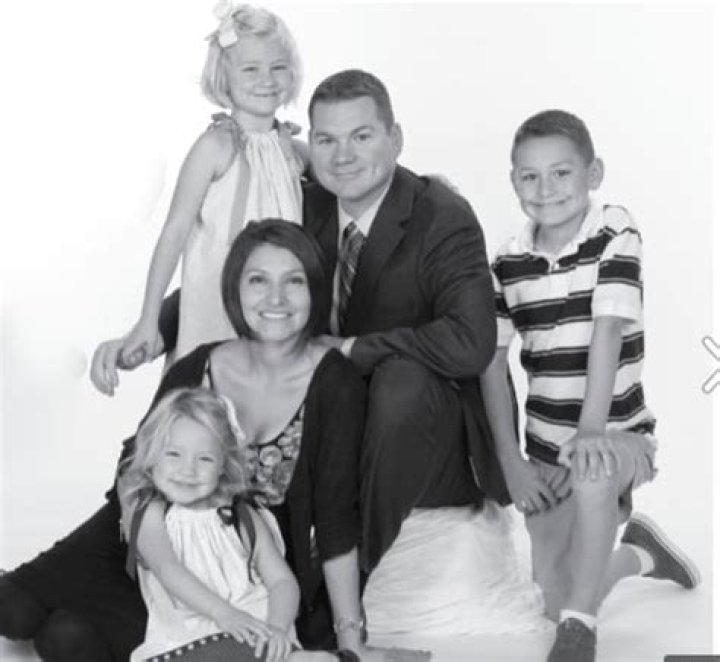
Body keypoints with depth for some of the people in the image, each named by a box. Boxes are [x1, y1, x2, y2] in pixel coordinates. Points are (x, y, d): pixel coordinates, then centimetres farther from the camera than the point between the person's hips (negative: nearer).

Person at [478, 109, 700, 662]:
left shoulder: (615, 235, -10)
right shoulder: (509, 262, 0)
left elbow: (607, 330, -21)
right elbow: (493, 361, 2)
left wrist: (592, 428, -32)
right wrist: (511, 460, -4)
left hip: (617, 435, -4)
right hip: (547, 448, 5)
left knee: (592, 470, -40)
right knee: (555, 595, 4)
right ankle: (642, 553, 35)